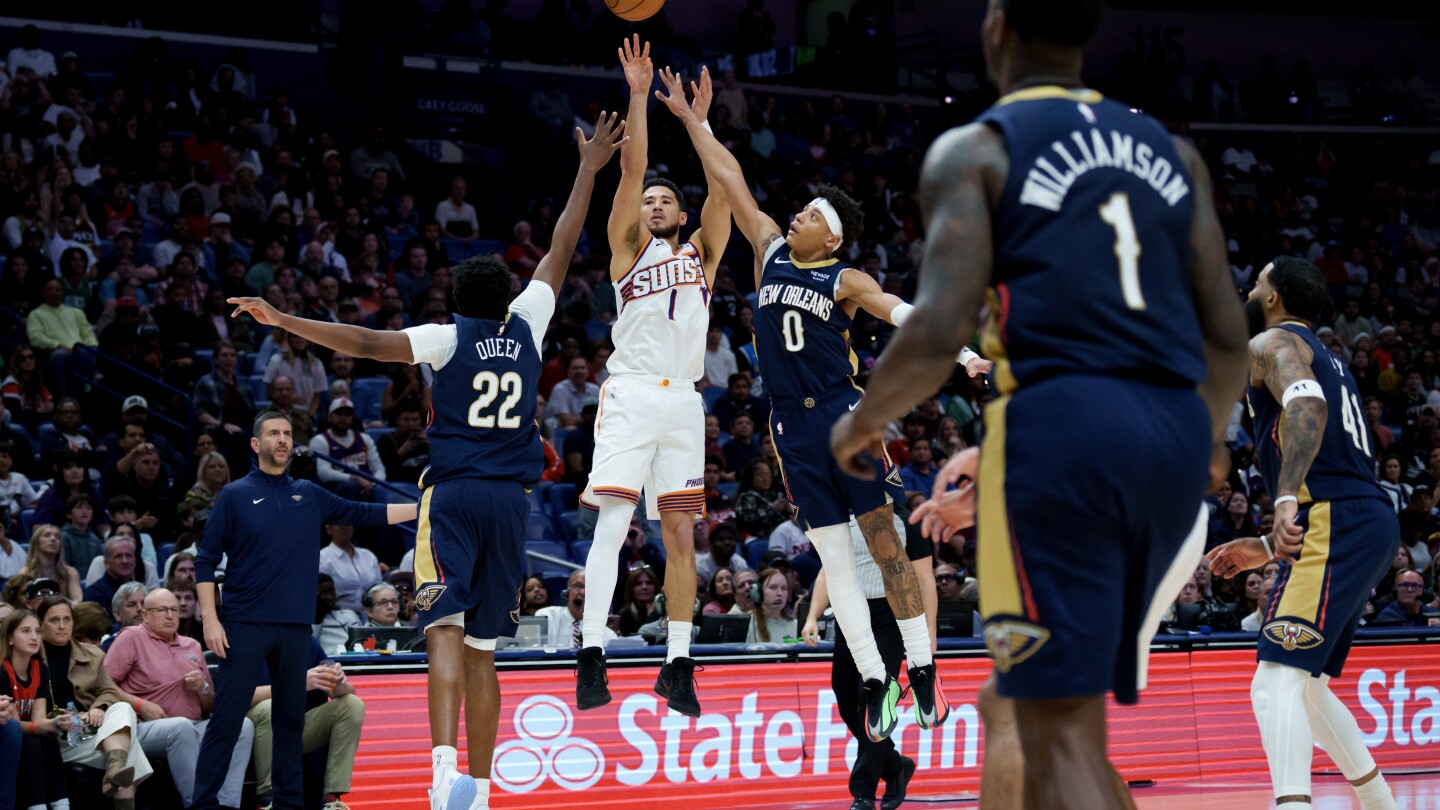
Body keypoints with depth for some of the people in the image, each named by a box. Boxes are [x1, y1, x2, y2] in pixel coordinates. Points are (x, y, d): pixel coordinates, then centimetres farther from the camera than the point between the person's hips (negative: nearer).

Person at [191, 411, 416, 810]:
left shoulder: (309, 495, 13)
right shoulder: (235, 495, 2)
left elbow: (363, 513, 14)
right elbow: (206, 560, 1)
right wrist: (210, 619, -8)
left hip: (295, 627, 4)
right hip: (245, 625, -4)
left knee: (291, 717, 8)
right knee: (227, 717, -6)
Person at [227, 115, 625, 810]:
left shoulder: (448, 337, -2)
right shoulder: (525, 327, 9)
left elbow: (366, 343, -15)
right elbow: (560, 250, 18)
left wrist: (282, 320, -15)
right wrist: (588, 171, 27)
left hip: (453, 494, -4)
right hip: (510, 499, 4)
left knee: (447, 631, -13)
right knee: (482, 648, 9)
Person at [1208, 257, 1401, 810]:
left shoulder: (1272, 343, 1)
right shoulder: (1326, 359, 30)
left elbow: (1306, 405, -23)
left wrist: (1286, 498, -35)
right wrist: (1270, 547, 33)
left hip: (1337, 526, -10)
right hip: (1371, 520, 10)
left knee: (1277, 680, -19)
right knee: (1304, 686, 22)